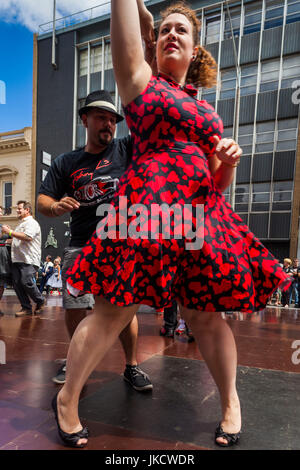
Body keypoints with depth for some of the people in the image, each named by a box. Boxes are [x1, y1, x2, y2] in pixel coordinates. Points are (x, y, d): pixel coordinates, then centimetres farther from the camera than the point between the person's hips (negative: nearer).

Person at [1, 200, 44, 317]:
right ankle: (26, 308, 9)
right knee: (17, 284, 2)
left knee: (27, 283, -15)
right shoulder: (21, 224, 25)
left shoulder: (32, 223, -5)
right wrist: (9, 233, 19)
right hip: (17, 259, 9)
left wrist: (10, 232, -15)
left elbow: (27, 237, -22)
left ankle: (40, 302, 8)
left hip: (29, 260, -9)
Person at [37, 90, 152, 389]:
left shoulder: (126, 149, 6)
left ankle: (132, 367, 20)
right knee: (74, 310, 6)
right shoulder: (66, 163, 10)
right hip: (81, 247, 2)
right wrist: (56, 207, -15)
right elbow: (42, 201, 6)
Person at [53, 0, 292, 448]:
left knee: (205, 314, 8)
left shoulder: (205, 110, 24)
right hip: (147, 205, -4)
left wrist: (230, 159, 1)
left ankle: (231, 402, 29)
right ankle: (67, 399, 18)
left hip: (202, 212, 4)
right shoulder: (140, 80, 14)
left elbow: (219, 182, 21)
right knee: (115, 310, -4)